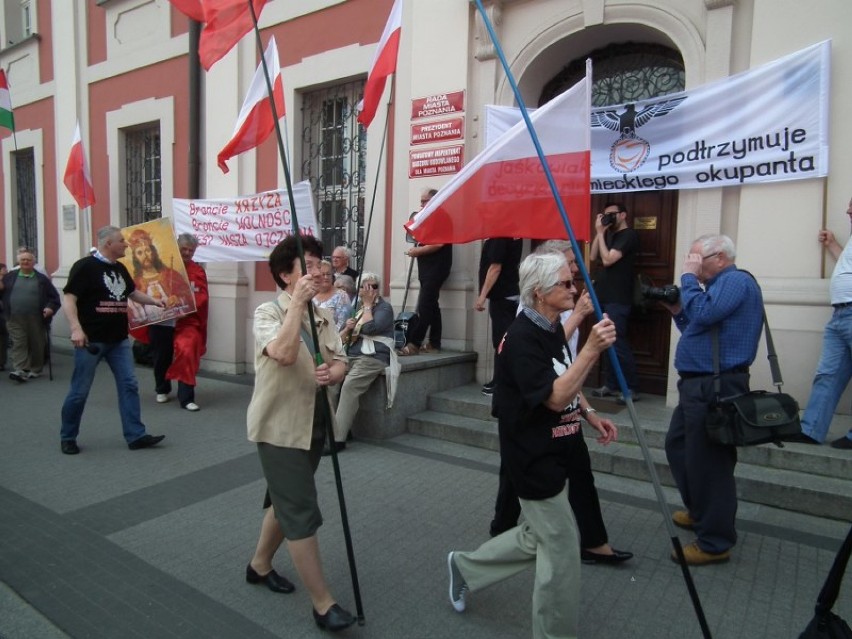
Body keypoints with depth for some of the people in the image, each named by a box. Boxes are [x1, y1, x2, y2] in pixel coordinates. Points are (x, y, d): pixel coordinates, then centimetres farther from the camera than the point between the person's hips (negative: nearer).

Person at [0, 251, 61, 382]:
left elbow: (54, 296, 5)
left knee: (37, 345, 7)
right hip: (15, 319, 1)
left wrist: (50, 307, -11)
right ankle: (20, 371, -8)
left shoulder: (42, 279, 5)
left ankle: (35, 370, 20)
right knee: (18, 344, -5)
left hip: (36, 319, -1)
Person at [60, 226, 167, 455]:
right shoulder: (85, 266, -11)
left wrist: (155, 301, 12)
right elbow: (69, 299, -15)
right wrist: (76, 329, -26)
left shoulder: (120, 268, 12)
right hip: (92, 340, -7)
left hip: (119, 340, 7)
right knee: (80, 390, 4)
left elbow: (132, 293, 27)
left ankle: (136, 436, 6)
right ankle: (68, 437, 22)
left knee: (129, 385, 2)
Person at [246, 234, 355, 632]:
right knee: (302, 513, -3)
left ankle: (259, 565, 44)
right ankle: (322, 604, 9)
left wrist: (332, 372, -22)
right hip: (280, 428, -7)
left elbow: (340, 363, 1)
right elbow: (284, 354, -34)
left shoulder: (322, 316, 5)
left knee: (286, 502, 22)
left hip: (314, 425, 7)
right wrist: (297, 303, -31)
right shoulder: (267, 313, -14)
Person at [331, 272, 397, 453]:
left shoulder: (385, 307, 3)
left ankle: (338, 438, -28)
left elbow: (370, 328, -17)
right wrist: (347, 328, -1)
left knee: (349, 386, -28)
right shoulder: (356, 308, 23)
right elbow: (341, 339, 21)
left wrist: (367, 304, -5)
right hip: (352, 356, 7)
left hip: (373, 358, -7)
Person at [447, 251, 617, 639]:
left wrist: (590, 415, 6)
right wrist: (591, 350, -35)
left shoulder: (553, 330, 6)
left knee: (540, 538, 22)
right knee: (562, 549, 4)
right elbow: (554, 397, -29)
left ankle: (465, 567, 39)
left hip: (552, 453, 10)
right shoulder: (521, 338, -23)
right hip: (533, 458, -10)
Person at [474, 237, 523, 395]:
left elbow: (495, 267, -20)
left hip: (501, 295, -10)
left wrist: (482, 296, -18)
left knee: (502, 342, -6)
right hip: (511, 293, 10)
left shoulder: (499, 237, -15)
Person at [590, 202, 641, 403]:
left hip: (617, 299, -8)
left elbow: (608, 260, -18)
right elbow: (593, 256, 9)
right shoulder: (610, 235, 18)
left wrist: (601, 233, -11)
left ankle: (632, 388, 0)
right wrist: (599, 232, 2)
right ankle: (611, 385, 16)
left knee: (618, 343, -9)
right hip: (604, 296, 9)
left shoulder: (629, 235, -9)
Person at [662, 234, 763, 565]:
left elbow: (703, 315, -28)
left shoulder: (736, 280, -13)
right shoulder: (720, 284, 18)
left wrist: (689, 276, -15)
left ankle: (715, 543, 11)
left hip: (716, 388, -11)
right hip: (698, 385, 11)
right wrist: (676, 310, 10)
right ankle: (700, 512, 38)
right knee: (677, 445, 21)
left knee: (708, 462, -3)